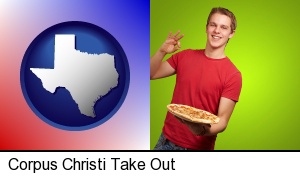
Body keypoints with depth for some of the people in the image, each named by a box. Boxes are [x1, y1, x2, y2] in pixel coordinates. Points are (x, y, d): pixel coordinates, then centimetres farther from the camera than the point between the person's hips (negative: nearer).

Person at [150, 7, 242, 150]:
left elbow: (222, 121, -14)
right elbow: (151, 74, 3)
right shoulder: (185, 56, 1)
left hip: (198, 147, -4)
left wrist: (204, 131, -34)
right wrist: (161, 52, -14)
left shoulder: (233, 75, -12)